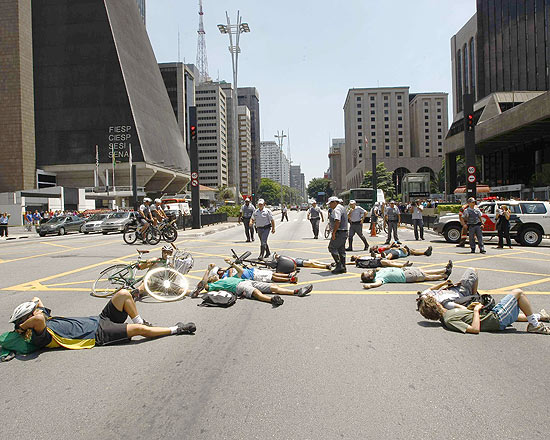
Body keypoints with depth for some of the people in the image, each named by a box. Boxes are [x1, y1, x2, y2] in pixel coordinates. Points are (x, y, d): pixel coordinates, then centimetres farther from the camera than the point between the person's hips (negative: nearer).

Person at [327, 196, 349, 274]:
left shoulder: (336, 210, -14)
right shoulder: (342, 208, 19)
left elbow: (337, 221, -26)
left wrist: (333, 232, -23)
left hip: (339, 232, -10)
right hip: (344, 232, 10)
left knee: (332, 248, -6)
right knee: (341, 249, 12)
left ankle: (339, 265, -9)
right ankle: (343, 268, 14)